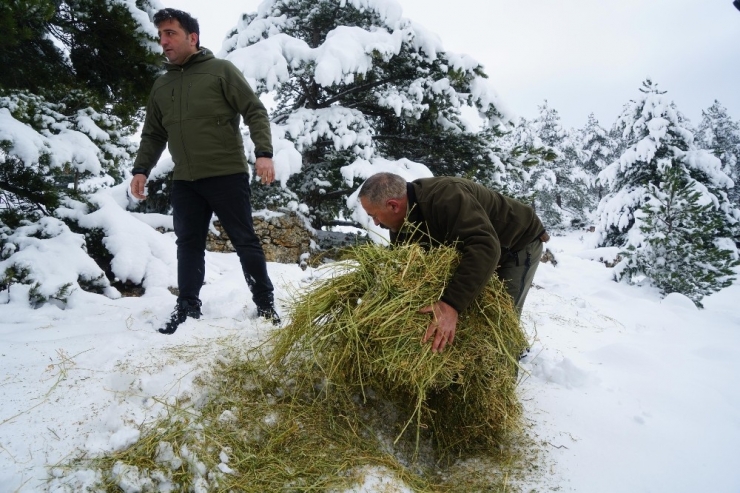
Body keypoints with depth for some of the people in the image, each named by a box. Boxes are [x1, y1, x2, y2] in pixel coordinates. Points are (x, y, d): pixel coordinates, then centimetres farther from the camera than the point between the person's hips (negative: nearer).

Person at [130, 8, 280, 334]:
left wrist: (264, 153, -18)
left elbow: (255, 112, -5)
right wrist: (141, 169, 6)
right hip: (184, 181, 5)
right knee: (189, 244, 7)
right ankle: (187, 306, 17)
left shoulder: (221, 70, 1)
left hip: (227, 175, -5)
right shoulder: (161, 85, 16)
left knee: (244, 240, 0)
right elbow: (153, 134, 19)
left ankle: (265, 303, 11)